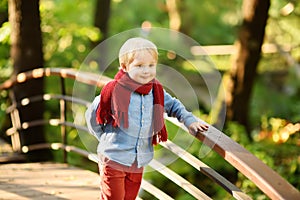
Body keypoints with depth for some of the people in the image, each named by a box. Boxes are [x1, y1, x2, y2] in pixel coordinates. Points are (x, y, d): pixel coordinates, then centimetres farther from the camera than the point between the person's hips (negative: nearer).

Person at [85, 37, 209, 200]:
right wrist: (104, 137, 3)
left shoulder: (156, 91, 0)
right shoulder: (114, 91, -14)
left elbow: (173, 105, 20)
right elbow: (91, 115, -1)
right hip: (113, 160, -5)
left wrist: (190, 121, 4)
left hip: (139, 163, 5)